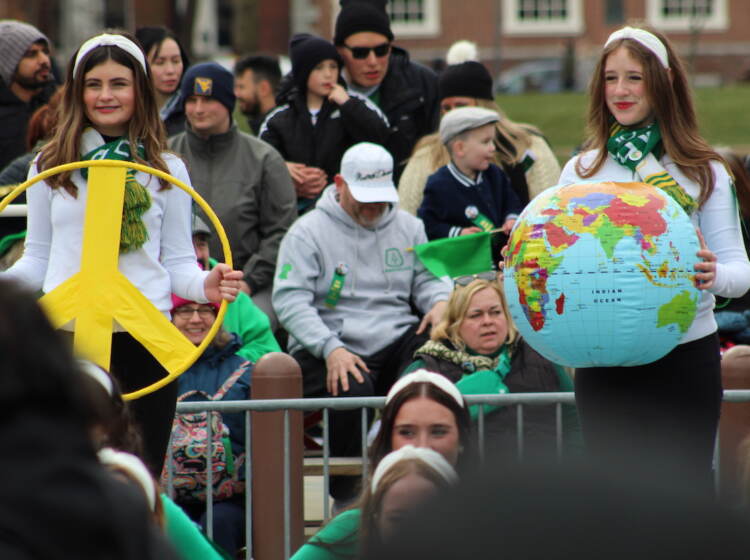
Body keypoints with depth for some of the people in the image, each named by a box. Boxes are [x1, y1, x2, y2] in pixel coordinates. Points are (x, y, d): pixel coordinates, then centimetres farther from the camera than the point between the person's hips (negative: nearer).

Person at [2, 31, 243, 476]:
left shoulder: (168, 170, 10)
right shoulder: (50, 168, 10)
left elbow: (178, 262, 9)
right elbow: (37, 259, 12)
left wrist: (205, 285, -13)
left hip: (145, 341, 0)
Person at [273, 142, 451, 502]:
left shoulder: (408, 227, 19)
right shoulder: (309, 231, 3)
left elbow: (427, 279, 24)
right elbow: (290, 300, -7)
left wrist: (439, 303, -3)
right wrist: (331, 349, -21)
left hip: (396, 342, 4)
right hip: (327, 348, -4)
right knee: (353, 392, -37)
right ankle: (347, 497, -19)